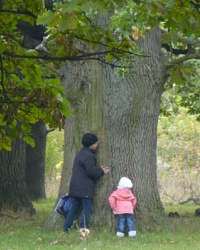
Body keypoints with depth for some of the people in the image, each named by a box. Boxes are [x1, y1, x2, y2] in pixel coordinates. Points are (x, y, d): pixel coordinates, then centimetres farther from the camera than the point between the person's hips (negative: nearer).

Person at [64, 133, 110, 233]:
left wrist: (99, 170, 16)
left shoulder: (81, 153, 19)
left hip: (75, 186, 10)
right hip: (85, 187, -10)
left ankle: (66, 227, 11)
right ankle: (83, 227, -12)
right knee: (87, 207, -6)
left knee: (74, 207, 12)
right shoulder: (88, 156, -15)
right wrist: (102, 171, -2)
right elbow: (92, 172, -19)